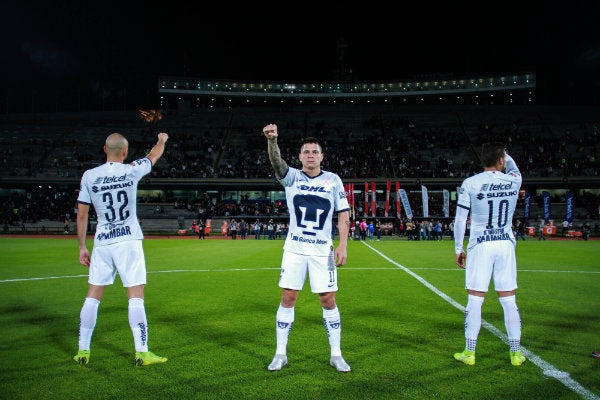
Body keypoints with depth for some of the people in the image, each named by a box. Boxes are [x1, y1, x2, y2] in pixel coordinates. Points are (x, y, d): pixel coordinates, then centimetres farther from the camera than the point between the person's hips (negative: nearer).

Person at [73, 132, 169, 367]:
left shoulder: (89, 176, 1)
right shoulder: (132, 170, -3)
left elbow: (81, 214, 4)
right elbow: (154, 155, 17)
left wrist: (82, 247, 12)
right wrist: (162, 139, 38)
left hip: (102, 243, 3)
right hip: (128, 241, -3)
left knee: (93, 296, 12)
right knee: (136, 296, -1)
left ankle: (83, 351, 20)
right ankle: (142, 352, 2)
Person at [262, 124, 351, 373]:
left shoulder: (333, 180, 1)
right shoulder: (292, 177, 0)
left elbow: (343, 214, 3)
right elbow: (277, 163, -21)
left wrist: (343, 245, -6)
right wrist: (272, 140, -41)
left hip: (323, 250, 0)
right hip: (294, 249, 0)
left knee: (328, 300, 3)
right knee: (287, 298, 2)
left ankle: (336, 355, 18)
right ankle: (280, 354, 16)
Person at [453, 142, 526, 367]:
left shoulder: (470, 183, -6)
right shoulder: (514, 181, 1)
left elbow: (460, 219, -5)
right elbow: (512, 167, 28)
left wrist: (458, 249, 4)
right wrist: (502, 152, 43)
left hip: (480, 246, -2)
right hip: (506, 244, 2)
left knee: (475, 299, 3)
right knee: (509, 300, 10)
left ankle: (469, 352, 10)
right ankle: (516, 353, 19)